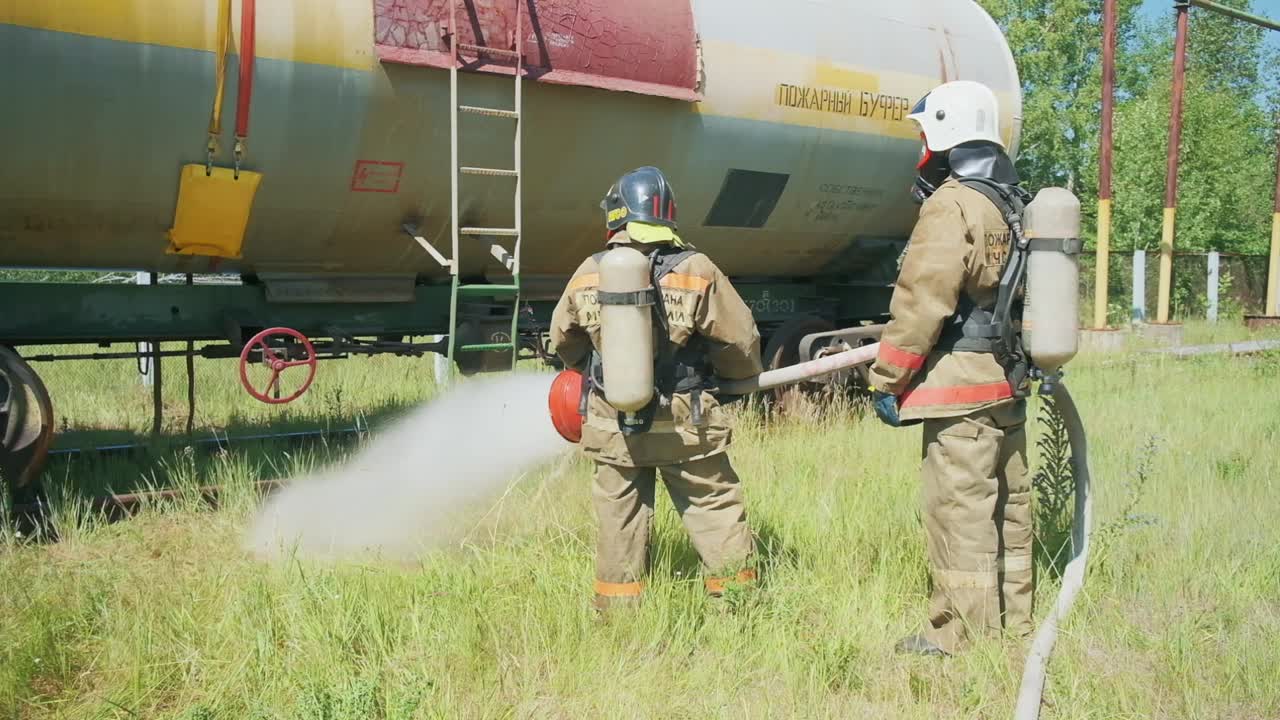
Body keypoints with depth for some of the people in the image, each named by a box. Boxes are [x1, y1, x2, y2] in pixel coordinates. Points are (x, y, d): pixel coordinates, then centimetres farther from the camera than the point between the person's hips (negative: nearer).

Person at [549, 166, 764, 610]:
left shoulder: (589, 274, -1)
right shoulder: (696, 271, -10)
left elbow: (563, 343, 12)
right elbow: (740, 341, -5)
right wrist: (743, 374, 17)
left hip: (612, 424, 2)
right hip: (685, 424, -2)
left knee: (620, 518, 13)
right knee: (716, 510, 10)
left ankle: (617, 607, 21)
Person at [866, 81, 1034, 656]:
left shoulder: (952, 206, -15)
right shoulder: (1013, 203, 14)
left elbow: (921, 302, -19)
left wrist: (886, 380, -13)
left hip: (959, 387, -10)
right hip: (1008, 379, 10)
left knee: (959, 511, -3)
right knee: (1008, 505, 16)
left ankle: (961, 635, 4)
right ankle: (1013, 621, 27)